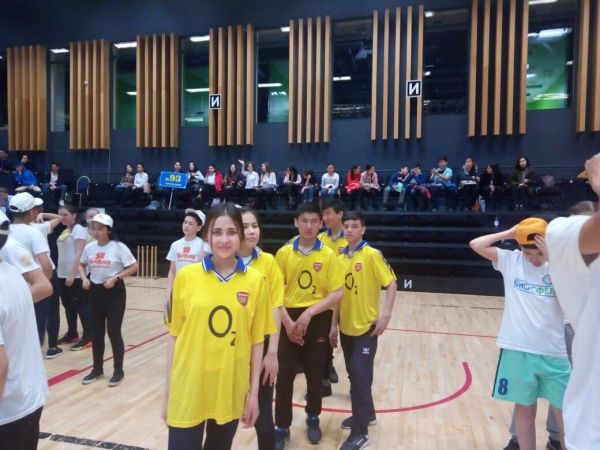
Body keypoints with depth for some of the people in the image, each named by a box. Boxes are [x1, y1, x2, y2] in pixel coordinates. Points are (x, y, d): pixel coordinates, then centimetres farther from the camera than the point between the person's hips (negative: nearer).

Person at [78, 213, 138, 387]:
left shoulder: (119, 247, -13)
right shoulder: (89, 247, 2)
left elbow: (134, 266, -11)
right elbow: (82, 265, 18)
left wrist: (116, 278, -19)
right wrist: (84, 278, -1)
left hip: (115, 292, -5)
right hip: (95, 292, 5)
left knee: (114, 331, -1)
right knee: (96, 332, 13)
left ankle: (118, 371, 15)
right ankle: (97, 369, 30)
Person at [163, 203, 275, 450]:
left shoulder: (255, 280, -5)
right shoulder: (186, 276, -7)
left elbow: (257, 340, 1)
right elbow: (174, 335, 0)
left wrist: (254, 391, 2)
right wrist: (167, 391, 2)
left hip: (231, 392, 1)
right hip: (188, 390, -1)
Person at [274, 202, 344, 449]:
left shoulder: (328, 255, -4)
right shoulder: (284, 252, -2)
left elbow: (337, 293, -8)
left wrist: (309, 312, -17)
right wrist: (287, 320, -12)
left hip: (317, 321, 0)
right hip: (289, 320, 0)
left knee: (315, 375, 13)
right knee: (284, 376, 5)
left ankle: (313, 419, 37)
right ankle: (282, 427, 22)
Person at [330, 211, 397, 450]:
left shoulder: (372, 254, -11)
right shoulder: (341, 257, 6)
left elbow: (391, 283, -11)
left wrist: (385, 314, -20)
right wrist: (334, 324, 9)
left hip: (366, 326, -6)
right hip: (346, 326, 6)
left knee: (360, 376, -4)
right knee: (354, 374, 17)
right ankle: (366, 413, 37)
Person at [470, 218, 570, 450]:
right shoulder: (510, 260, 0)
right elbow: (476, 245, -7)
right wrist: (509, 233, -6)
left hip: (553, 352, 0)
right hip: (517, 350, 0)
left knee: (565, 413, 9)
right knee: (524, 409, 13)